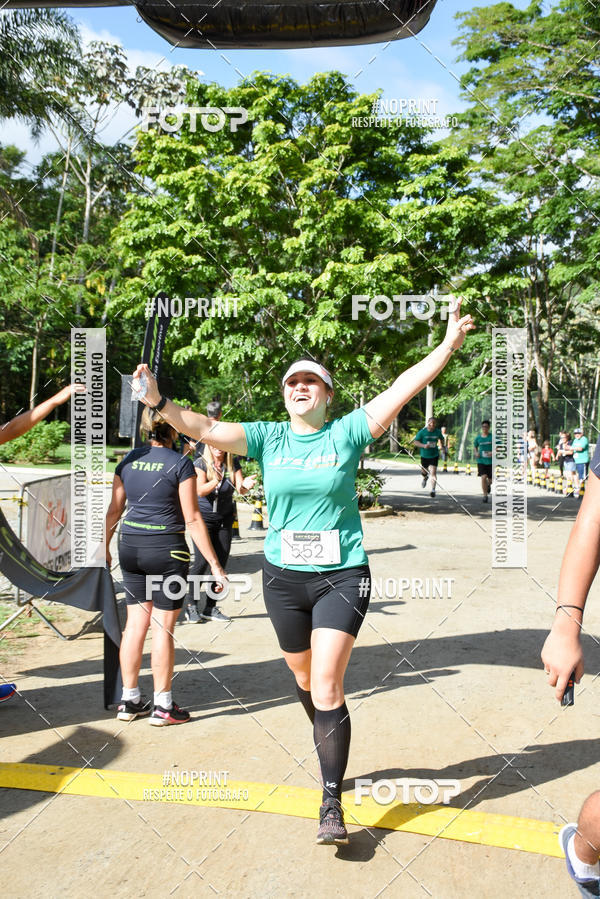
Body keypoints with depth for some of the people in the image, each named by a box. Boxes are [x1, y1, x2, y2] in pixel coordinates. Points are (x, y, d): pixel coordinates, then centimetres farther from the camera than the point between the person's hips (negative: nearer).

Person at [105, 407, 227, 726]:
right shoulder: (180, 463, -9)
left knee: (135, 622, 13)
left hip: (130, 546, 5)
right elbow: (192, 519, -11)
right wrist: (214, 564, -8)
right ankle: (162, 705, 13)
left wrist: (104, 548, 21)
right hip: (167, 548, -5)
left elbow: (114, 510, 9)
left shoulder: (128, 460, 5)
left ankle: (129, 700, 22)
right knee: (163, 627, 3)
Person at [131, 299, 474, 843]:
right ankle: (332, 754, 47)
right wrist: (158, 401, -17)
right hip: (283, 578, 3)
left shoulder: (347, 432, -3)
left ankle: (332, 804, 5)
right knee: (305, 681, 19)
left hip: (342, 577, -3)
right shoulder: (268, 438, 2)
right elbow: (207, 429, -5)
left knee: (327, 688, -9)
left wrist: (447, 347, -14)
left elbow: (401, 390, -9)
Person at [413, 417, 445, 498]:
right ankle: (425, 478, 56)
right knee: (424, 471, 19)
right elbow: (415, 442, -12)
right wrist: (423, 445, -27)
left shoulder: (438, 432, -4)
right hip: (424, 455, 1)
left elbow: (441, 439, 18)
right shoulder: (422, 431, -12)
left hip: (434, 455, -1)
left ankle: (433, 490, -13)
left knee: (433, 473, -14)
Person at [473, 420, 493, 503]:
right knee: (483, 477, -15)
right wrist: (476, 452, 2)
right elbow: (475, 446, 21)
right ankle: (485, 495, -2)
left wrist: (493, 452, -19)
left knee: (490, 479, 8)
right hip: (481, 461, 1)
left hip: (491, 461, -1)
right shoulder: (478, 438, 3)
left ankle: (489, 485, 46)